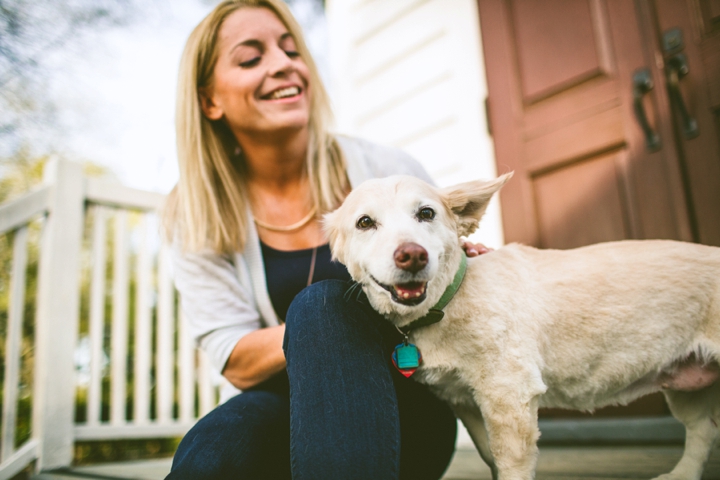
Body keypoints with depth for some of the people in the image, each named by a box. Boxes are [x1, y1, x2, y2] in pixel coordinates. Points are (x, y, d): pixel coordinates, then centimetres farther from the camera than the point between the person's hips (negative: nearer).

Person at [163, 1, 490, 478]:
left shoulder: (388, 170, -5)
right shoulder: (197, 219, -2)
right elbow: (238, 364, -10)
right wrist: (371, 292, -25)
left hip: (404, 418, 1)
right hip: (280, 409, 0)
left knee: (323, 300, -30)